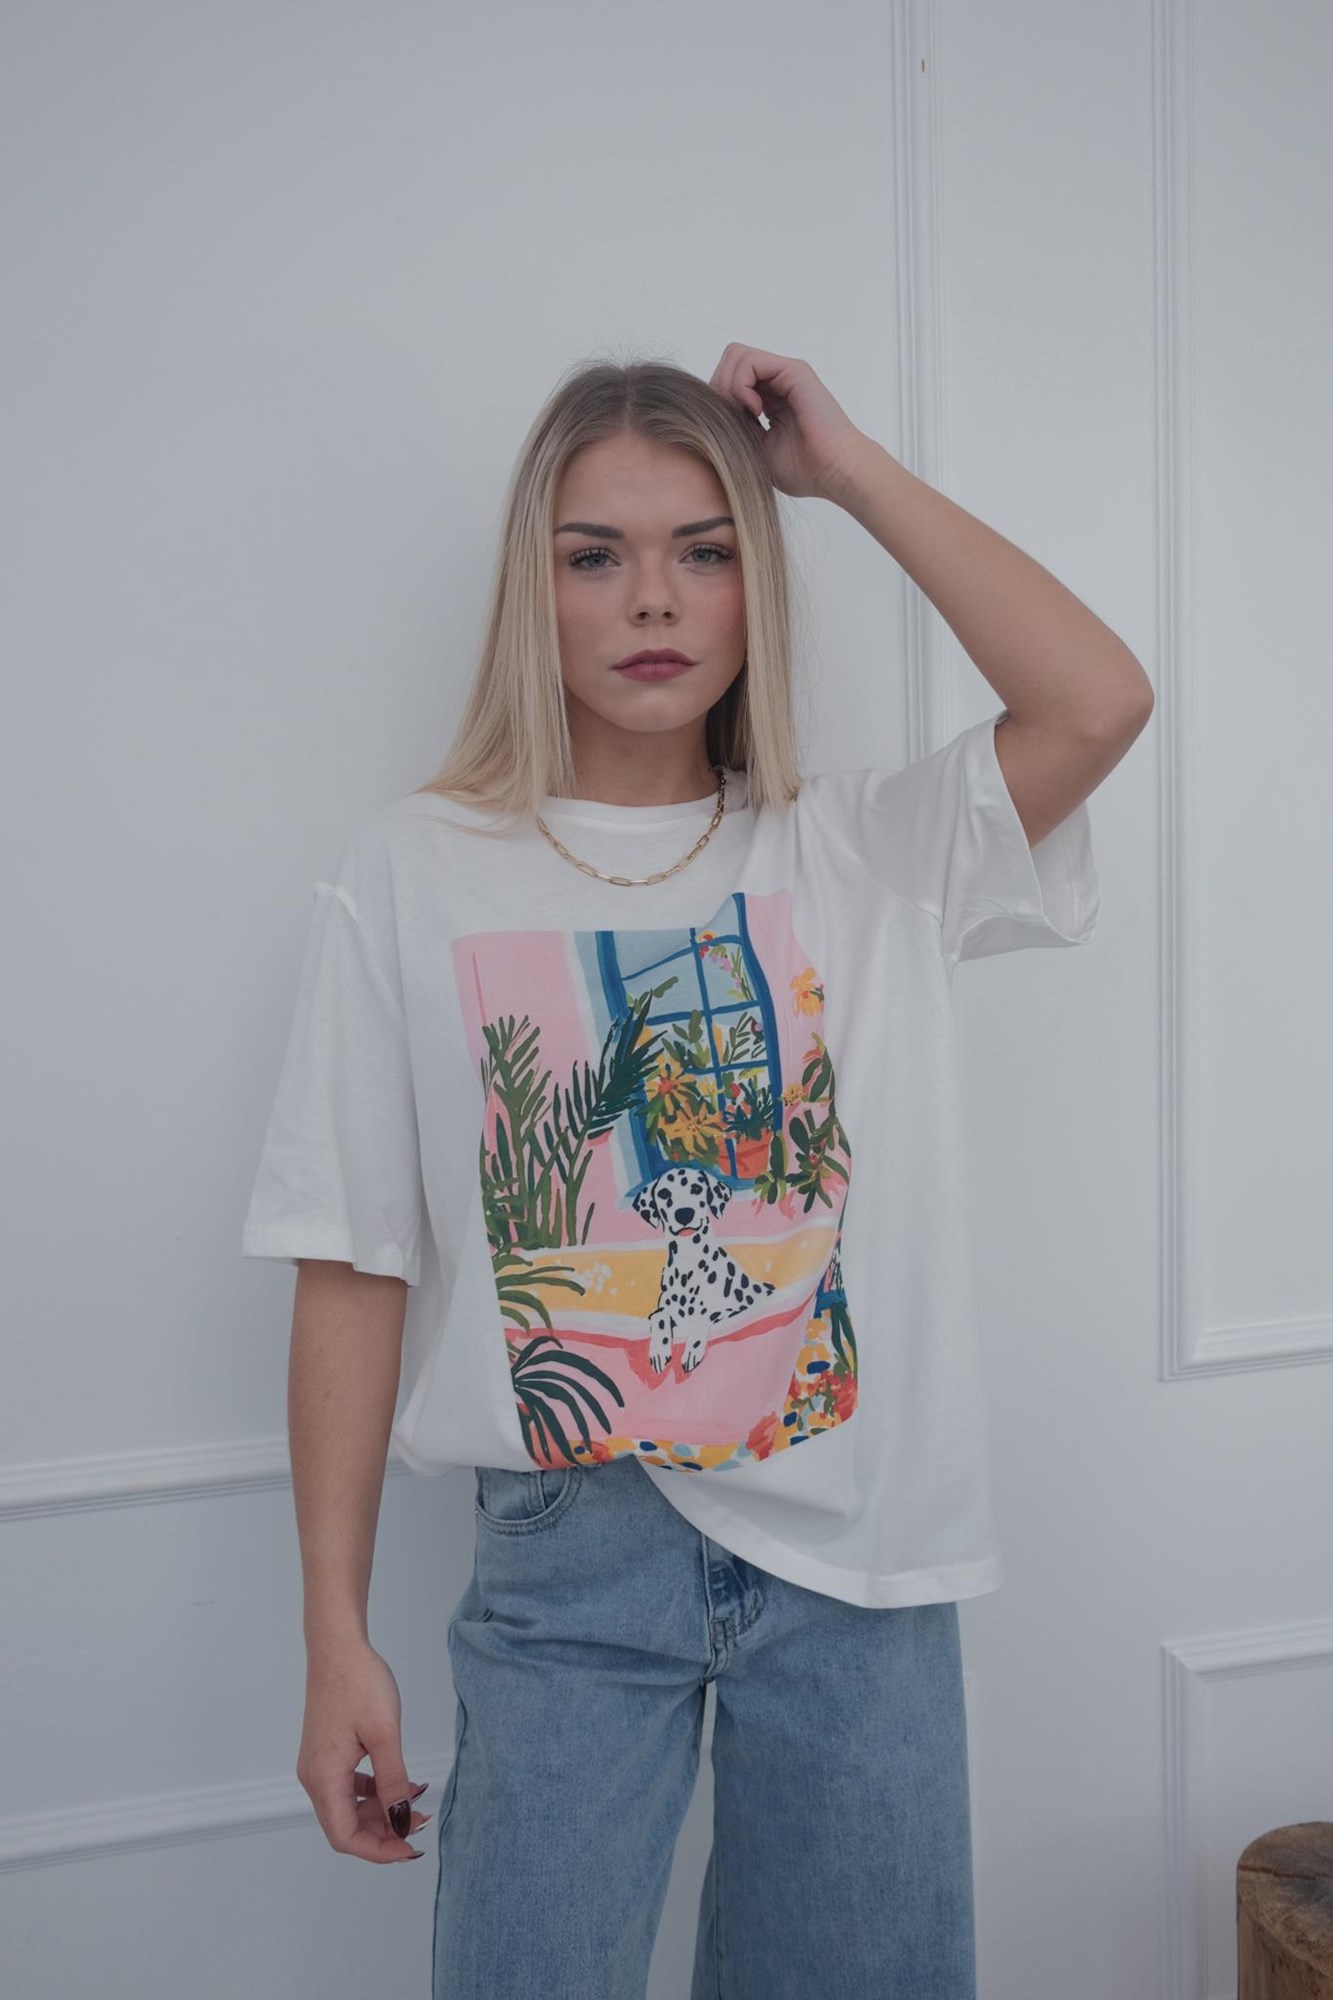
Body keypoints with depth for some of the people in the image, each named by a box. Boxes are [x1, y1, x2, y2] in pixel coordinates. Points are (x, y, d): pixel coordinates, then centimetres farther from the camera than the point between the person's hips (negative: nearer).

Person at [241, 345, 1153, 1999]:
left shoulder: (859, 852, 1)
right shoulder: (412, 875, -4)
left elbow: (1097, 701, -15)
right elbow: (354, 1268, -5)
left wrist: (852, 470, -7)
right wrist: (337, 1640, -5)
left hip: (861, 1548, 2)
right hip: (573, 1558, -1)